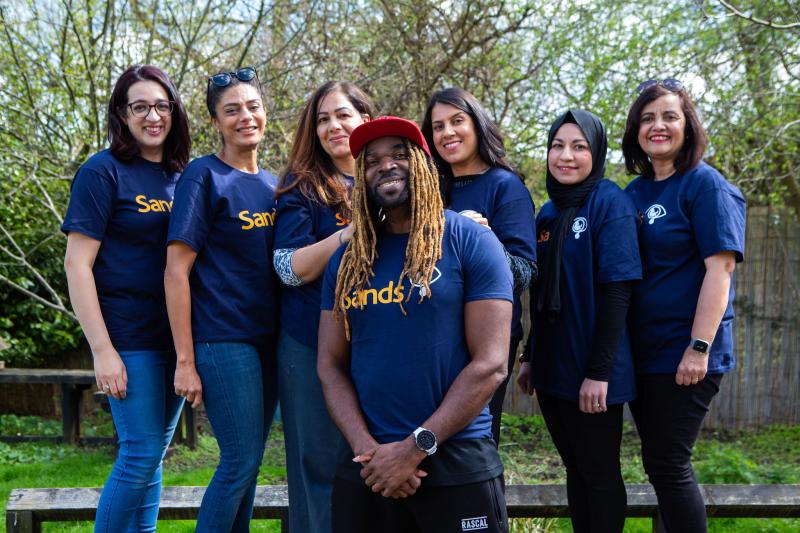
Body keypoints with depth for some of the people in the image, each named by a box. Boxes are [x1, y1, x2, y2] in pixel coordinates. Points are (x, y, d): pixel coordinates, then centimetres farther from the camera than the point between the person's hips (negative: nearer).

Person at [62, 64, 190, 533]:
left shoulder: (182, 176, 10)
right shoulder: (103, 172, -6)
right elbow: (77, 264, -10)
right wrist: (102, 349, -15)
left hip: (176, 336, 6)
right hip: (130, 337, -6)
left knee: (155, 452, 12)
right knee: (142, 453, -6)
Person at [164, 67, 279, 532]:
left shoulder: (271, 184, 12)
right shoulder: (203, 176, -7)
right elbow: (176, 271, -11)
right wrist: (185, 362, -15)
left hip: (268, 338, 7)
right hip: (223, 339, -6)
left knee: (247, 459, 12)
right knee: (242, 460, -6)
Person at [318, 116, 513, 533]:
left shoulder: (470, 242, -5)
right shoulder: (347, 261, 8)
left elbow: (489, 365, -11)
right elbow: (330, 366, 6)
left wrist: (416, 447, -14)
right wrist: (367, 449, -9)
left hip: (457, 461, -3)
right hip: (366, 468, 4)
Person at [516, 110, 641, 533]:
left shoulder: (611, 204, -11)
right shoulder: (548, 213, 10)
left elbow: (617, 291, -17)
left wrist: (599, 371, -20)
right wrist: (530, 356, 14)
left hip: (592, 371, -7)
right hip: (552, 369, 7)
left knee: (599, 471, 5)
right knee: (575, 467, 16)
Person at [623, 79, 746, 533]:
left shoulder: (705, 184, -9)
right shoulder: (635, 192, 11)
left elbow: (719, 268, -16)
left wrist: (700, 347, -21)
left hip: (685, 354, -7)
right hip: (642, 351, 7)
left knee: (668, 465, -4)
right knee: (660, 462, 13)